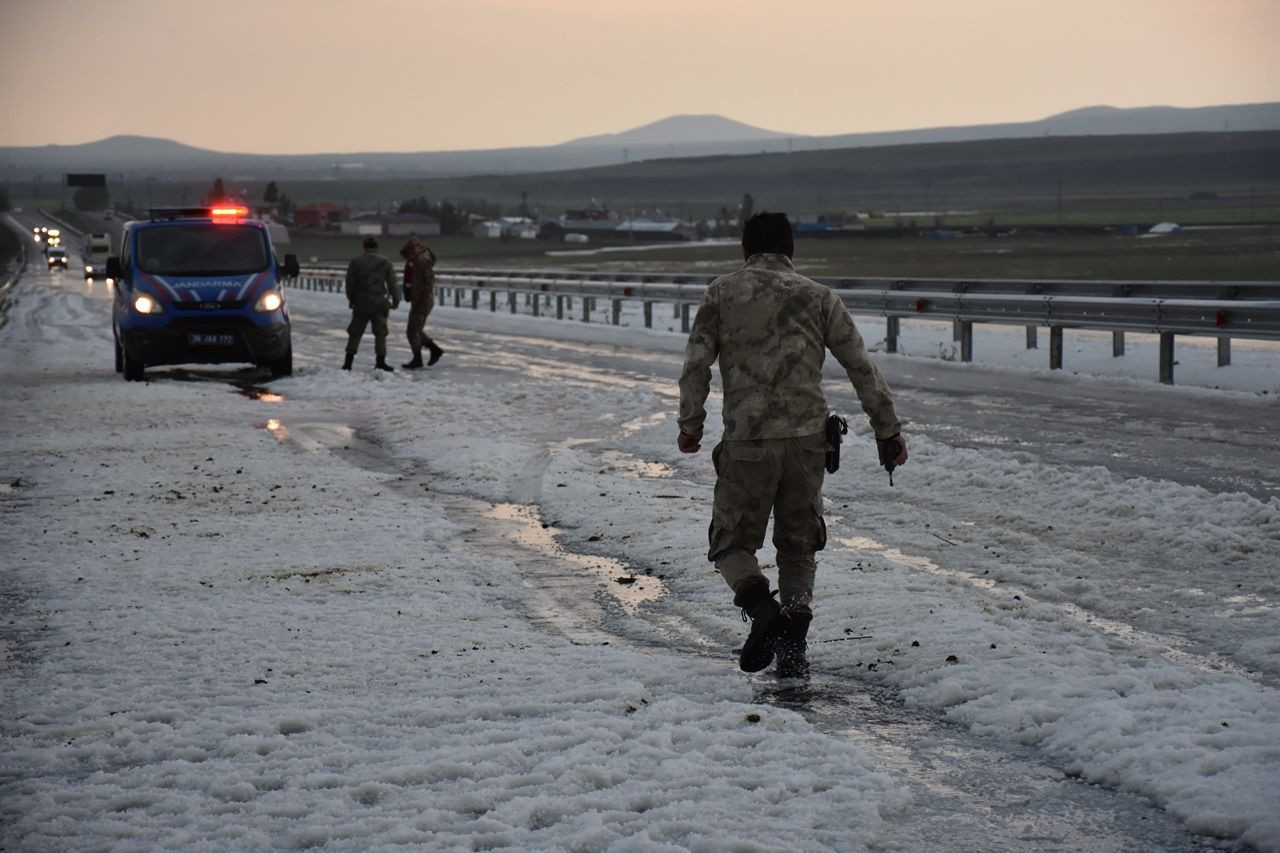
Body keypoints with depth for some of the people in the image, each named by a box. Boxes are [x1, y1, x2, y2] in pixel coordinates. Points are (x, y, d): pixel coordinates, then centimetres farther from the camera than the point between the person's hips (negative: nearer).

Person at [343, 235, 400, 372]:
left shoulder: (355, 263, -2)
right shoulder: (385, 263, -3)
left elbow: (350, 284, 3)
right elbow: (393, 284, 0)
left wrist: (351, 300, 17)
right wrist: (395, 300, 13)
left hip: (361, 304, 1)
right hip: (379, 304, -1)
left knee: (355, 333, 10)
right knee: (380, 333, 6)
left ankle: (348, 361, 9)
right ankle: (381, 362, 4)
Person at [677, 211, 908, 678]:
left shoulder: (723, 293, 6)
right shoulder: (818, 297, 9)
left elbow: (696, 364, -1)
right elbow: (862, 368, 7)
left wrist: (690, 425, 8)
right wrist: (888, 430, 12)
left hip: (746, 443, -2)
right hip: (807, 440, 2)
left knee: (732, 542, 11)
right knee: (798, 545, 17)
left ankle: (760, 605, -17)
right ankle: (793, 645, 9)